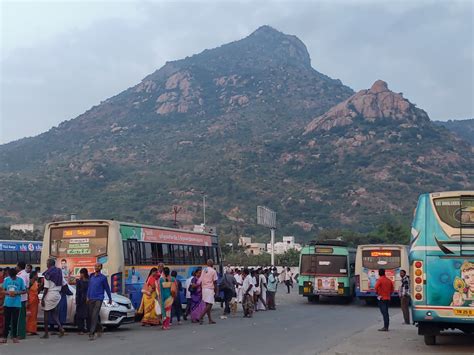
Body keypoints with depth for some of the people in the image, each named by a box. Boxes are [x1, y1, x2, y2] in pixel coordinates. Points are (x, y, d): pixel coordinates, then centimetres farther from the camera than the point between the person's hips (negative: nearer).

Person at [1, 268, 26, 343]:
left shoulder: (20, 280, -2)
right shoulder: (6, 280, 3)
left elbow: (24, 291, 2)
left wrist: (17, 293, -15)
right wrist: (8, 292, -12)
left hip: (16, 304, -1)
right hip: (7, 303, 1)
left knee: (15, 321, 4)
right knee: (6, 321, 4)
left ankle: (14, 337, 13)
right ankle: (5, 337, 10)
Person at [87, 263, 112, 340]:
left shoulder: (103, 278, -3)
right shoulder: (91, 276, 12)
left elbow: (107, 288, 4)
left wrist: (110, 299, 9)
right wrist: (88, 297, 14)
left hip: (98, 299, -5)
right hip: (91, 299, 6)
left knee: (95, 316, -14)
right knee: (91, 316, 11)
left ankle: (92, 333, -16)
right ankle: (99, 329, 32)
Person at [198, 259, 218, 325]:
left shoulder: (203, 270, 10)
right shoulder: (213, 271, -7)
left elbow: (200, 281, 10)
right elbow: (215, 282, -7)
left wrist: (201, 288, 17)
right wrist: (216, 291, 0)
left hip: (204, 288, 7)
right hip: (210, 289, -7)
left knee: (208, 304, 10)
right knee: (209, 304, -7)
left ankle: (210, 320, 12)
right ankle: (201, 317, -19)